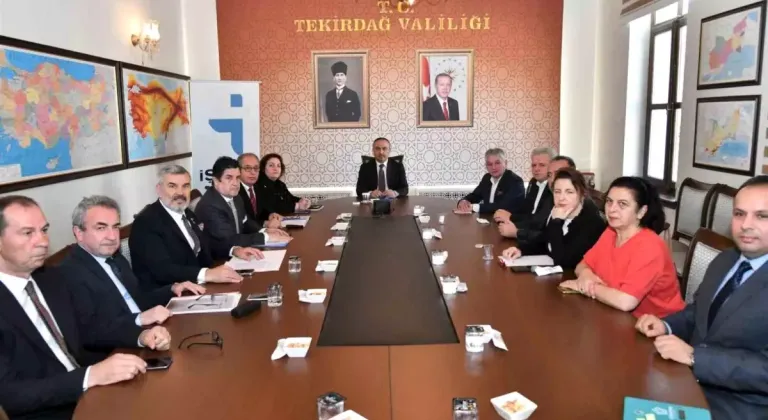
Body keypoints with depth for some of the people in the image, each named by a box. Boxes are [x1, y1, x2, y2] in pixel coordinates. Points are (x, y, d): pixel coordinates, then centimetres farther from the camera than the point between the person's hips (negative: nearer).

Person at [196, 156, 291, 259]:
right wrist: (267, 237, -22)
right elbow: (229, 240, -27)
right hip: (216, 260, -8)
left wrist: (264, 231, -1)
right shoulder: (209, 206, -22)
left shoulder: (234, 197, 2)